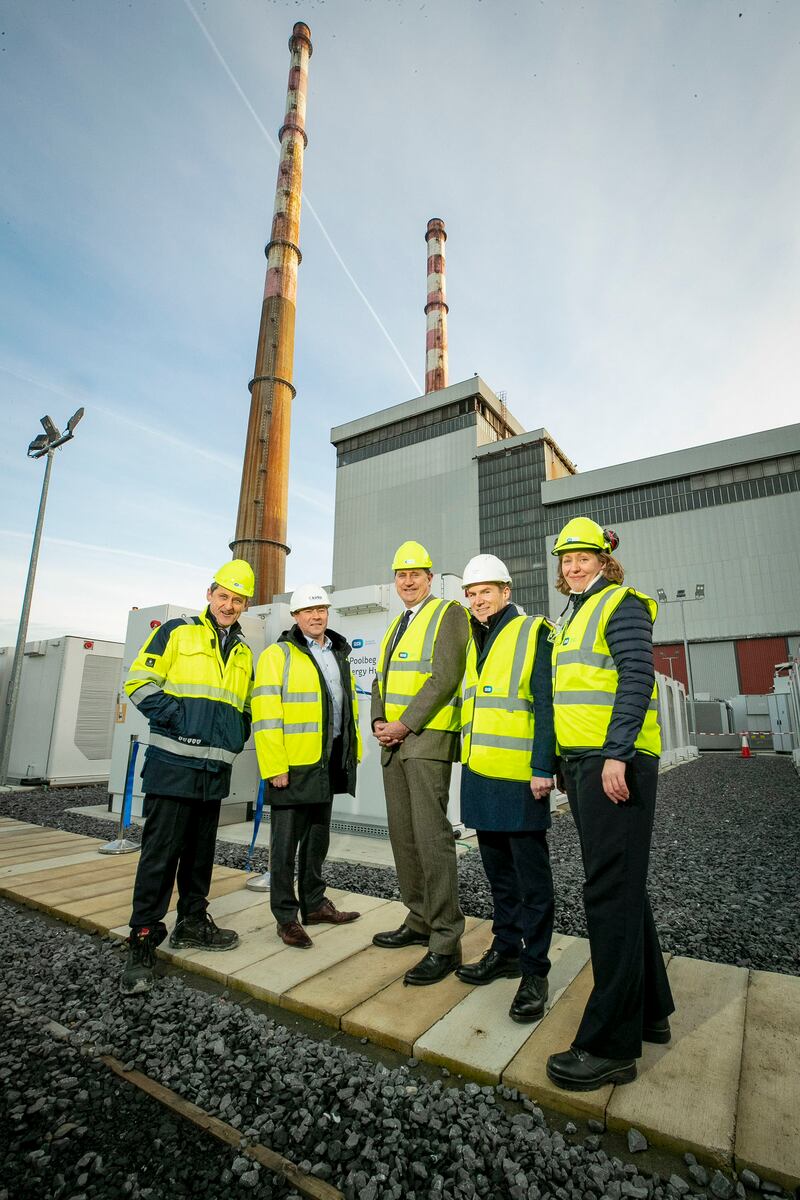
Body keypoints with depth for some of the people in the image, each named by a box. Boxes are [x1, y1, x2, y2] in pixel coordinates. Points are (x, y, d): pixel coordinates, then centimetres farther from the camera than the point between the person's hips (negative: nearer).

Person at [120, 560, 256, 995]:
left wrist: (238, 734, 8)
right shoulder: (177, 632, -2)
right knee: (161, 852, -1)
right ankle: (142, 941, 12)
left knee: (201, 851, 16)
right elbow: (140, 682, -6)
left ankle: (192, 923, 31)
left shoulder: (243, 652, 15)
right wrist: (176, 717, -15)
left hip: (216, 768, 6)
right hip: (173, 762, -5)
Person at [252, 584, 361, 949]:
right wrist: (275, 766, -18)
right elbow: (266, 715, -15)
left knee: (318, 837, 18)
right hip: (294, 764, -7)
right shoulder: (278, 655, -9)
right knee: (286, 842, 5)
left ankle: (314, 904, 34)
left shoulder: (338, 653, 13)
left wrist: (354, 750, 13)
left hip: (330, 761, 7)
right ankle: (286, 916, 20)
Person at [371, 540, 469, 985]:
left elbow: (446, 676, -15)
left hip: (427, 737, -8)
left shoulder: (449, 613, -3)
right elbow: (381, 680, 19)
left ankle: (445, 943, 4)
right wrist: (379, 722, 2)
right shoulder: (397, 624, 21)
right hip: (394, 741, 8)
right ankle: (420, 922, 28)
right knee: (403, 836, 13)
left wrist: (405, 723, -16)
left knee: (432, 837, -8)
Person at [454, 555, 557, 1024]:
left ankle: (535, 970, 21)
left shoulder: (534, 633, -8)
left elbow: (546, 703, -14)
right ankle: (506, 950, 35)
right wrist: (467, 754, 15)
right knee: (498, 870, 19)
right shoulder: (472, 640, 13)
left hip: (521, 778, -7)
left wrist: (543, 767, -17)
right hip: (480, 775, 7)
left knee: (531, 877, 6)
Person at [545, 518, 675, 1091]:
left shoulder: (622, 604, -5)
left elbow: (637, 679, -16)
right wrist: (566, 764, 21)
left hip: (616, 762, -9)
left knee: (610, 891, -5)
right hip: (583, 763, 9)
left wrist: (615, 755, -23)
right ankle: (650, 1010, 32)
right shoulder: (573, 619, 21)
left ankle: (612, 1045, 8)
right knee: (622, 887, 16)